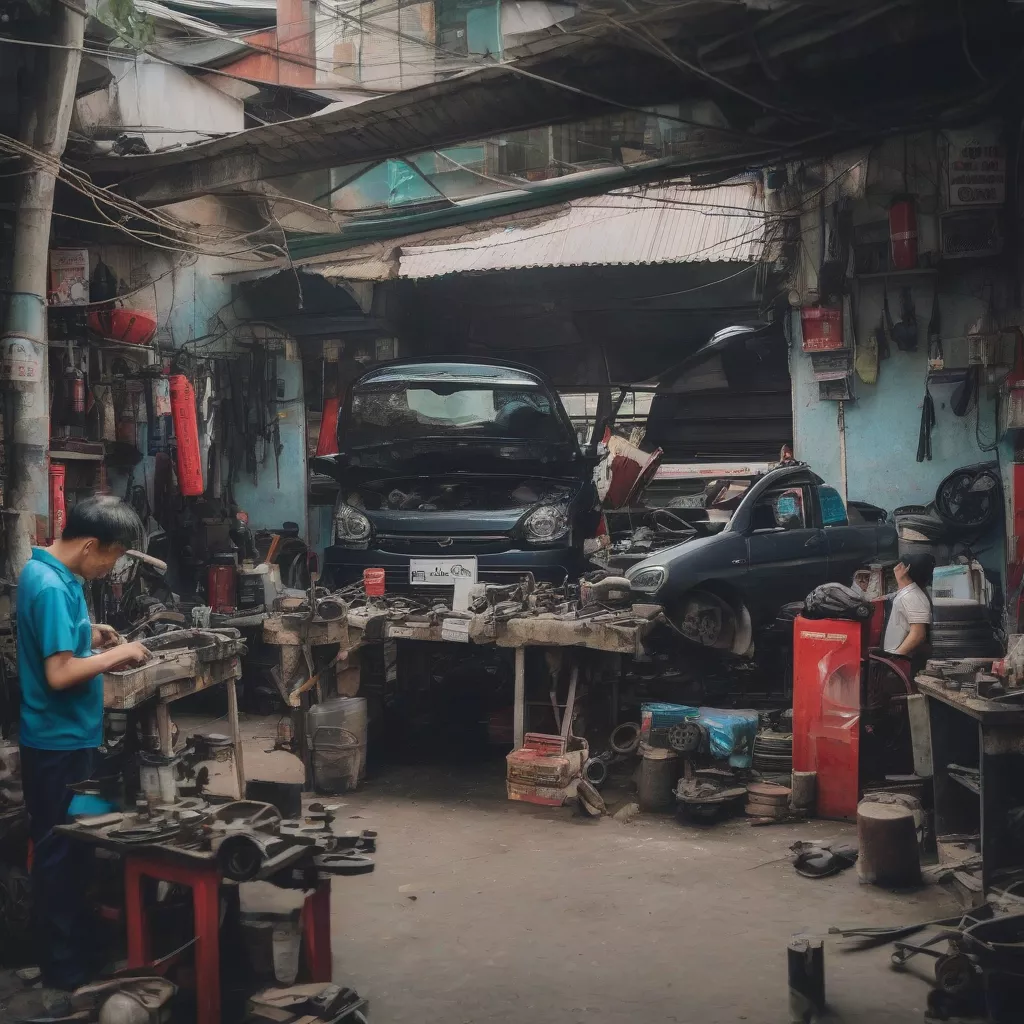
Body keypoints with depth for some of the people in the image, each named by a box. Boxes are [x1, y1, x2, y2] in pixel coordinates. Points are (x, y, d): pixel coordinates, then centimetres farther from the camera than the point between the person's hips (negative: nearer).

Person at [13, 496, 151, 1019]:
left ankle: (76, 954, 31)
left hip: (68, 739, 10)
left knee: (69, 853, 18)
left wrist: (90, 633, 9)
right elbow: (60, 674, -27)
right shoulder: (51, 586, -23)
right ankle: (64, 977, 10)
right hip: (59, 743, -10)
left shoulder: (49, 570, 8)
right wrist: (115, 656, -15)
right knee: (61, 857, 0)